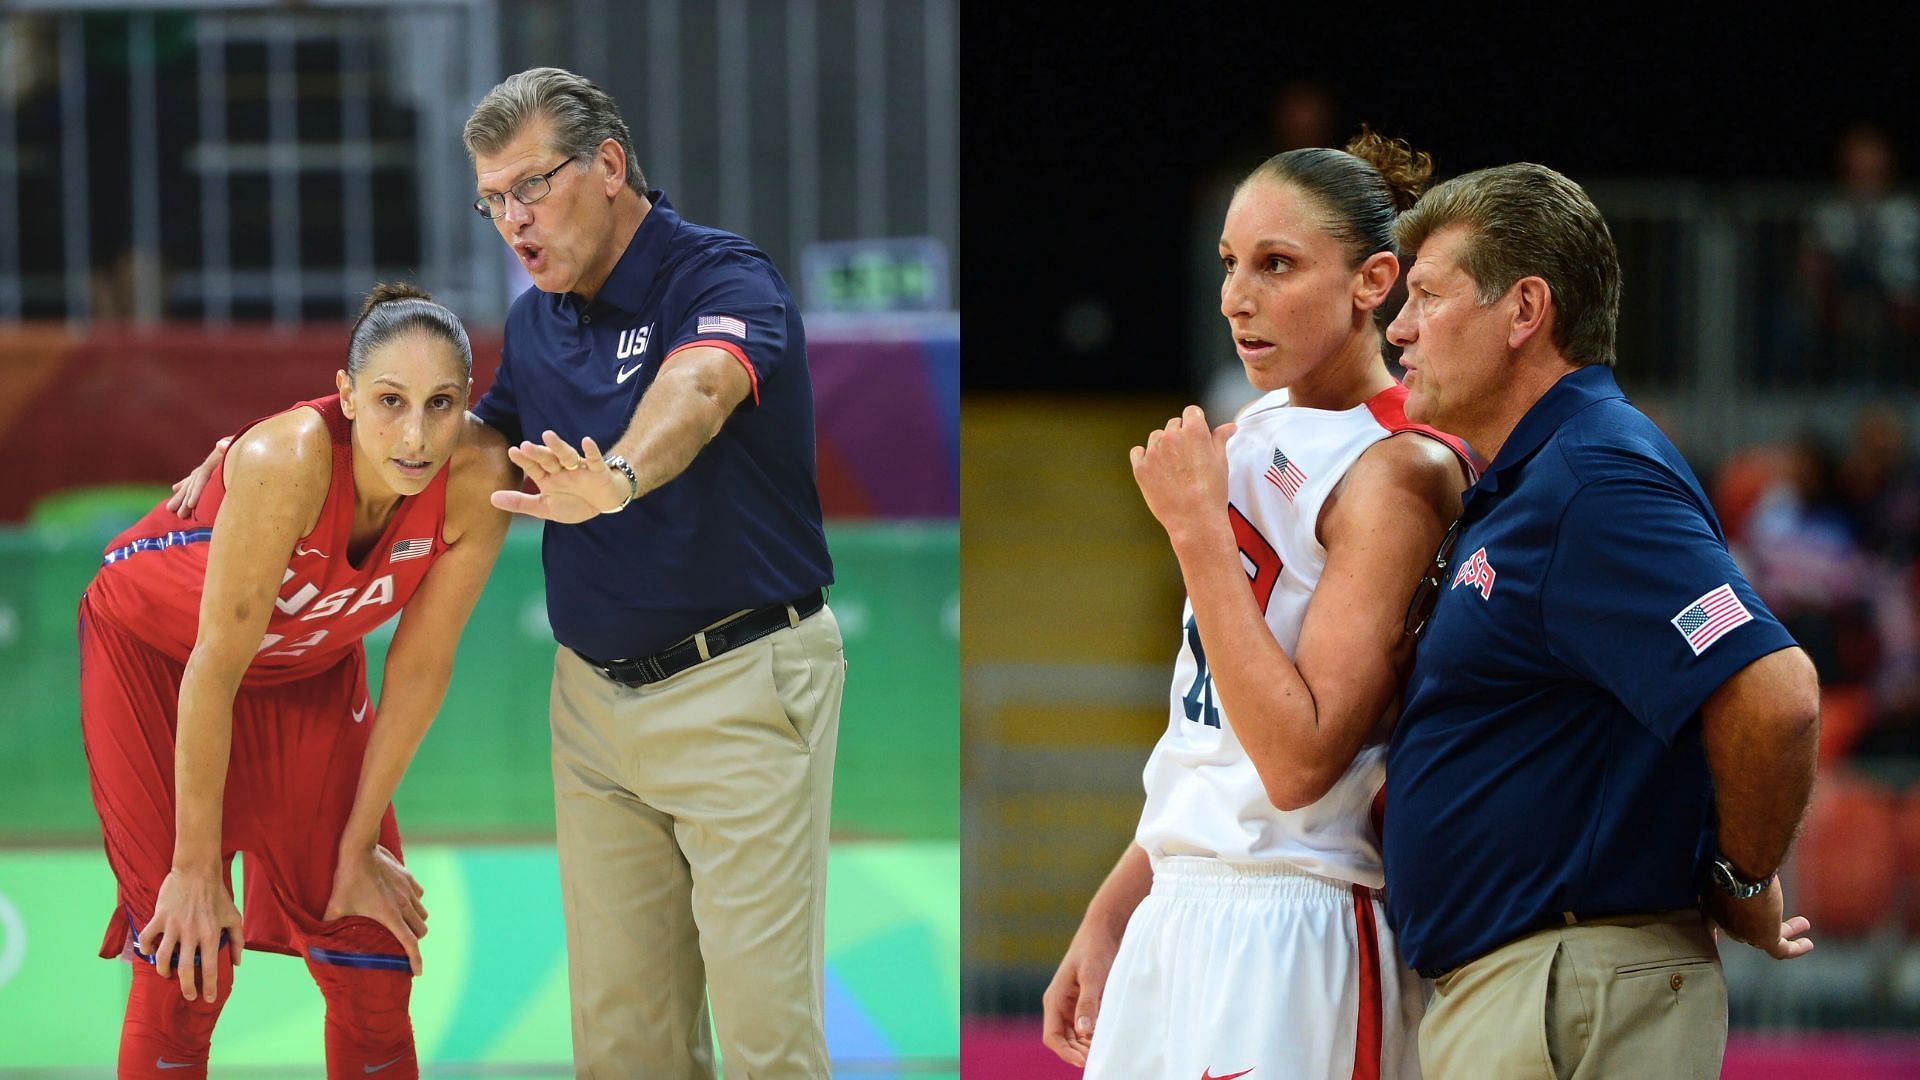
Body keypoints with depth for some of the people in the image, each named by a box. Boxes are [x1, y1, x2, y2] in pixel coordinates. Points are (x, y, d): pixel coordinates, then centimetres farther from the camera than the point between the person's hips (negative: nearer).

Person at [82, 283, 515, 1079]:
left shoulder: (478, 476, -27)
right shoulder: (289, 460, -39)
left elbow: (421, 668, -15)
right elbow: (215, 668, -31)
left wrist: (360, 847, -6)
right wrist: (197, 866, -23)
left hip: (309, 667, 4)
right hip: (153, 651, -4)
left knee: (370, 952, 2)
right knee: (184, 958, -9)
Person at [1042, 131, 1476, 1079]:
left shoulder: (1401, 472, -12)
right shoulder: (1255, 437, 12)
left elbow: (1299, 759, -20)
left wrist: (1198, 531, -17)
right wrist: (1111, 916, 18)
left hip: (1286, 935, -8)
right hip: (1176, 917, 8)